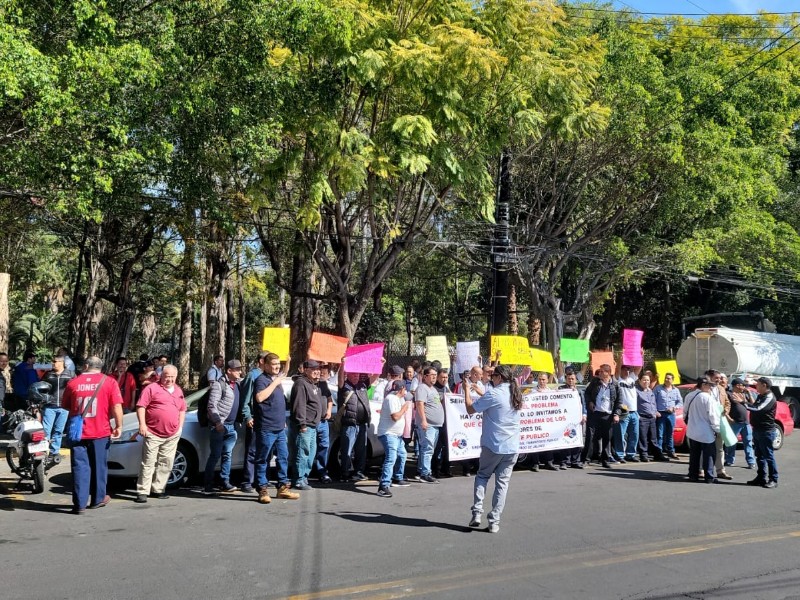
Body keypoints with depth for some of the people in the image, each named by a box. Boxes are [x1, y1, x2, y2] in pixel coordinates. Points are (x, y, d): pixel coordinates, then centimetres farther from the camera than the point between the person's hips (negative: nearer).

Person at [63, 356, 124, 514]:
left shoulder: (73, 383, 2)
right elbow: (116, 407, -9)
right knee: (99, 466, 12)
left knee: (80, 467, 4)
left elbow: (66, 406, 14)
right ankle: (98, 499, 23)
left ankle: (79, 504, 1)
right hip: (100, 432, -1)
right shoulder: (108, 381, -4)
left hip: (78, 432, 1)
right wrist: (118, 426, -1)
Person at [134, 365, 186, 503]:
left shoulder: (179, 391, 15)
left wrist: (180, 426, 13)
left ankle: (158, 489, 18)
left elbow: (182, 410, 23)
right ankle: (142, 492, -5)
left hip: (172, 435, 6)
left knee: (165, 463, 9)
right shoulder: (152, 388, -3)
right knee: (148, 463, -6)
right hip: (153, 434, -6)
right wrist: (142, 424, -14)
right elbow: (141, 406, -7)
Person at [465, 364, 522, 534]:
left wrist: (466, 389, 4)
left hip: (493, 445, -5)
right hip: (512, 446, 5)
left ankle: (477, 511, 4)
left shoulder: (494, 394, -15)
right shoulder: (516, 394, 7)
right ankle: (494, 521, 5)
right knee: (502, 482, 7)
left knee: (482, 475, 16)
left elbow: (470, 409, -8)